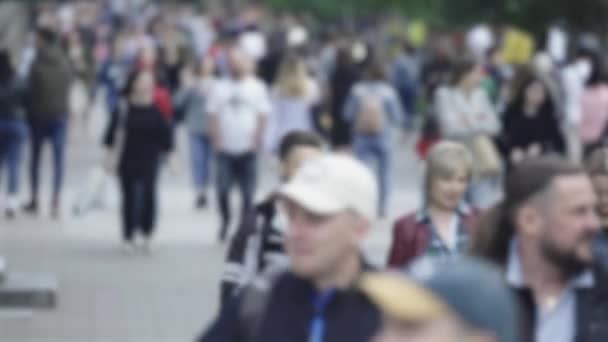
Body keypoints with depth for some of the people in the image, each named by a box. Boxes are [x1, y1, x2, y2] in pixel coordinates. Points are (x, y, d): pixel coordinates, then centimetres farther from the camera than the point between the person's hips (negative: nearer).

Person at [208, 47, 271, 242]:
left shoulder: (257, 88, 5)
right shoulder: (220, 88, 7)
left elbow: (263, 117, 3)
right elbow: (213, 116, 5)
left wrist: (256, 142, -6)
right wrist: (217, 142, -5)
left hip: (248, 150, -1)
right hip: (225, 150, 1)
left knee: (248, 193, -1)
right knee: (223, 190, -5)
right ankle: (225, 221, 16)